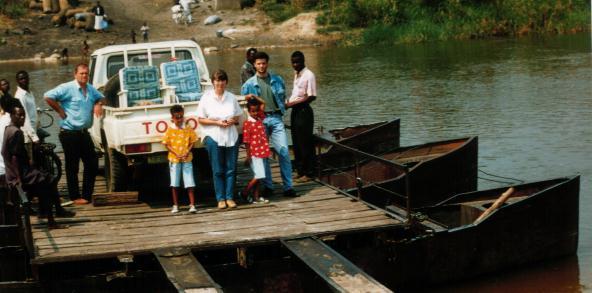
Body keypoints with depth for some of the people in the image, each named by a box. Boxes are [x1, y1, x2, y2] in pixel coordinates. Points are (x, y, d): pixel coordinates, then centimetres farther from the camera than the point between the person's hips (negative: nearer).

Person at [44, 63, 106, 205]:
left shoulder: (90, 89, 11)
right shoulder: (68, 88, -12)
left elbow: (101, 98, 30)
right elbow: (48, 96, -20)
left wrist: (98, 104, 7)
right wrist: (60, 111, -15)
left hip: (84, 133, 7)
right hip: (70, 133, -7)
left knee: (92, 163, 9)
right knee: (72, 166, 1)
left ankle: (87, 194, 20)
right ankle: (75, 197, 9)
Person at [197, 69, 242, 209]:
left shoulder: (231, 97, 10)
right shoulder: (206, 98, 1)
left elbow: (238, 116, 16)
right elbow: (200, 119, 0)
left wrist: (232, 121, -7)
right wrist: (217, 122, -13)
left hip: (231, 137, 3)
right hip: (213, 137, -3)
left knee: (231, 169, 3)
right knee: (218, 170, 0)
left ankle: (229, 197, 10)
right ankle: (220, 199, 6)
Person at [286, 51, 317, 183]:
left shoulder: (309, 75, -13)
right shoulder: (296, 74, 14)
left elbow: (311, 97, -18)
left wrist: (293, 103, -17)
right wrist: (288, 103, 4)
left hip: (304, 111, -9)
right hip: (295, 111, 9)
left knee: (305, 143, -3)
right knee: (297, 143, 13)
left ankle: (308, 173, 4)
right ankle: (300, 171, 22)